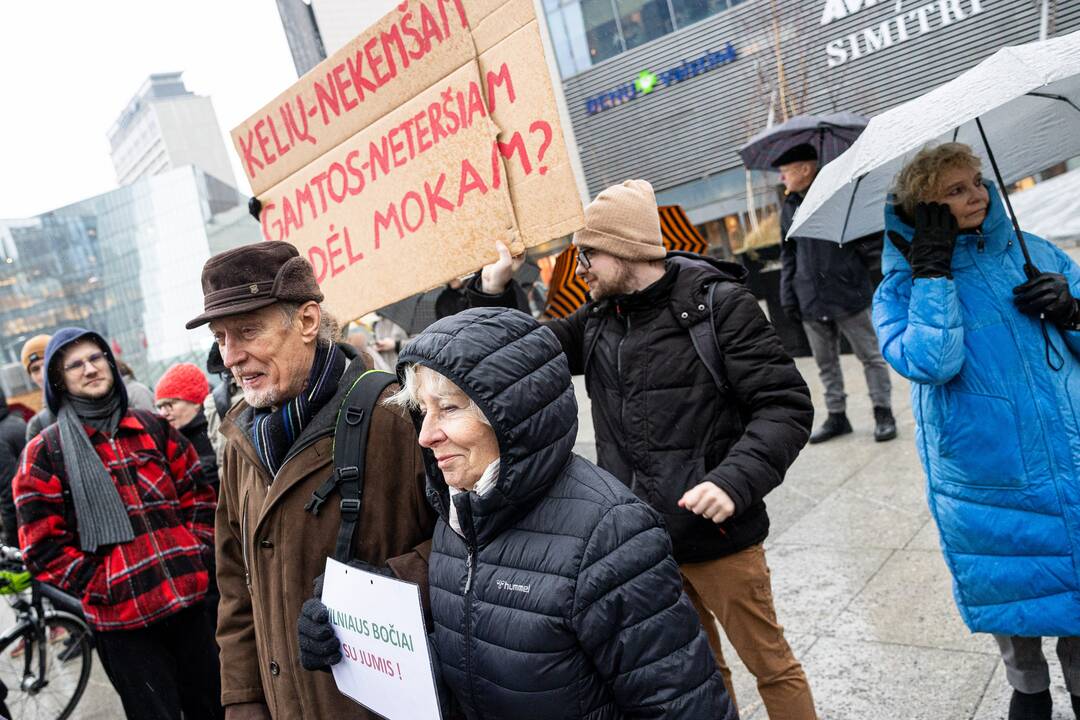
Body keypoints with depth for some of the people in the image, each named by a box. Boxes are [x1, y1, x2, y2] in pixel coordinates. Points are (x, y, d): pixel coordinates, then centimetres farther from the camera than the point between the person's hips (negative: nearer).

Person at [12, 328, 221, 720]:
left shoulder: (154, 428, 8)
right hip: (121, 617, -3)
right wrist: (100, 584, -9)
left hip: (188, 599, 3)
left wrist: (196, 553, 2)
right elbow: (42, 544, -4)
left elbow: (198, 495, 12)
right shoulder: (45, 452, -2)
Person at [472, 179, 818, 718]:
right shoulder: (598, 321, 6)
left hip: (718, 535, -5)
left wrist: (734, 480, -28)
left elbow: (785, 405, -14)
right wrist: (493, 290, -3)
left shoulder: (718, 304, -12)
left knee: (770, 664, 12)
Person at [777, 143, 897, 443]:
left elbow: (874, 234, -1)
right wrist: (788, 295, 7)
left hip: (849, 294, -5)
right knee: (825, 362, 13)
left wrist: (866, 263, -10)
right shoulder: (789, 208, 9)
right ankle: (836, 416, 25)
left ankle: (883, 413, 17)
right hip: (810, 299, 5)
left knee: (870, 356, 6)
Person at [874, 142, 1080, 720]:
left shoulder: (1034, 253, 3)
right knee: (1016, 594, 16)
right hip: (988, 488, -3)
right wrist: (934, 267, -22)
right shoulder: (902, 287, -7)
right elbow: (931, 362, -26)